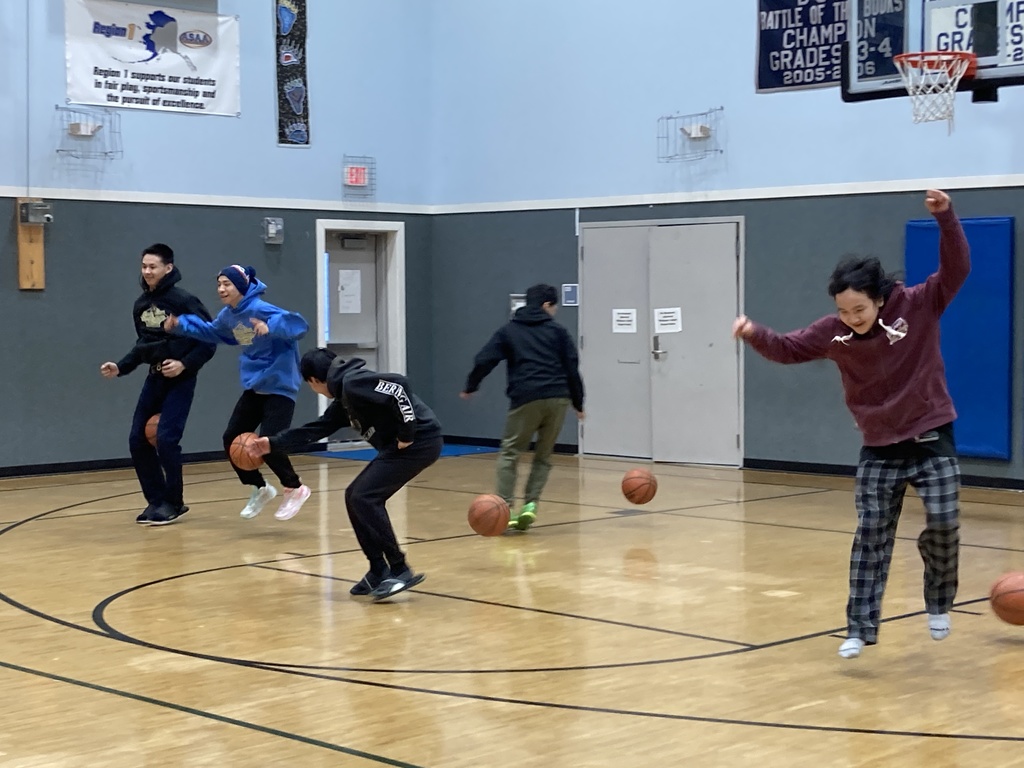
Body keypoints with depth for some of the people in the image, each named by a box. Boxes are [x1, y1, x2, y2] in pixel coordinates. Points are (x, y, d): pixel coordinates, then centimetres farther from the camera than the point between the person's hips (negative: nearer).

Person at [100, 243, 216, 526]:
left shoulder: (184, 300, -13)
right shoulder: (140, 304, 6)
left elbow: (209, 341, -11)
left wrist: (185, 365, -19)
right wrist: (121, 367, 5)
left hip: (180, 380, -7)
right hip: (154, 378, 7)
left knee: (166, 439, -14)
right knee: (138, 439, 3)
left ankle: (173, 503, 3)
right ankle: (157, 500, 16)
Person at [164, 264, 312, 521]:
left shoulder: (261, 310, -21)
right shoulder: (228, 316, 4)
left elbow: (299, 324, -31)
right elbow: (211, 331, 25)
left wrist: (271, 327, -47)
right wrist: (181, 325, 14)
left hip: (279, 388, -9)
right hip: (254, 387, 9)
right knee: (232, 439, 7)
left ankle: (295, 488, 11)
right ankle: (260, 489, 25)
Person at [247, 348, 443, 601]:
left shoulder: (353, 383, -13)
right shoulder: (344, 399, 19)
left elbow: (399, 387, -25)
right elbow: (316, 429, 27)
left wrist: (407, 433, -20)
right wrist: (273, 444, 30)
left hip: (420, 441, -10)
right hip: (405, 444, 10)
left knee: (364, 498, -13)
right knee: (356, 497, 11)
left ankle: (400, 571, -9)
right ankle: (379, 571, 15)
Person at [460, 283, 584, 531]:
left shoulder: (508, 331, 13)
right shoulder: (558, 331, 13)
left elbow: (484, 360, 6)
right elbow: (572, 369, 9)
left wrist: (470, 387, 20)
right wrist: (578, 403, 16)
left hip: (526, 398, -1)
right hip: (558, 399, 1)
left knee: (510, 453, 8)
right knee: (543, 455, 14)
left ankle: (505, 508, -5)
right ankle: (530, 504, -2)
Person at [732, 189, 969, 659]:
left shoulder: (919, 306, -14)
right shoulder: (834, 332, -8)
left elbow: (957, 269, -23)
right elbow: (787, 349, 0)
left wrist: (946, 217, -36)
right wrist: (754, 335, -19)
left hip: (932, 441, -2)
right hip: (879, 449, 2)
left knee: (944, 524, -9)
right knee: (870, 537, 0)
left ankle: (939, 604, 18)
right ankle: (861, 629, 5)